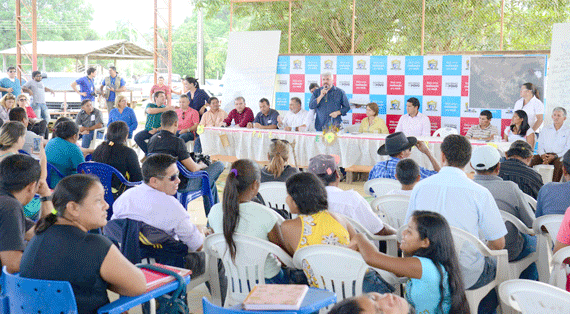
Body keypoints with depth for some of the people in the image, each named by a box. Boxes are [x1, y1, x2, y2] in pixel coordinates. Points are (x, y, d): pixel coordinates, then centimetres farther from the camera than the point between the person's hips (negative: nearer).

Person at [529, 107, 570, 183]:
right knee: (531, 159, -27)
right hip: (545, 155, 3)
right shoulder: (545, 129, 17)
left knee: (559, 162, -38)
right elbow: (540, 145, 12)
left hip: (559, 156, -3)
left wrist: (554, 156, -16)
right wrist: (542, 154, -11)